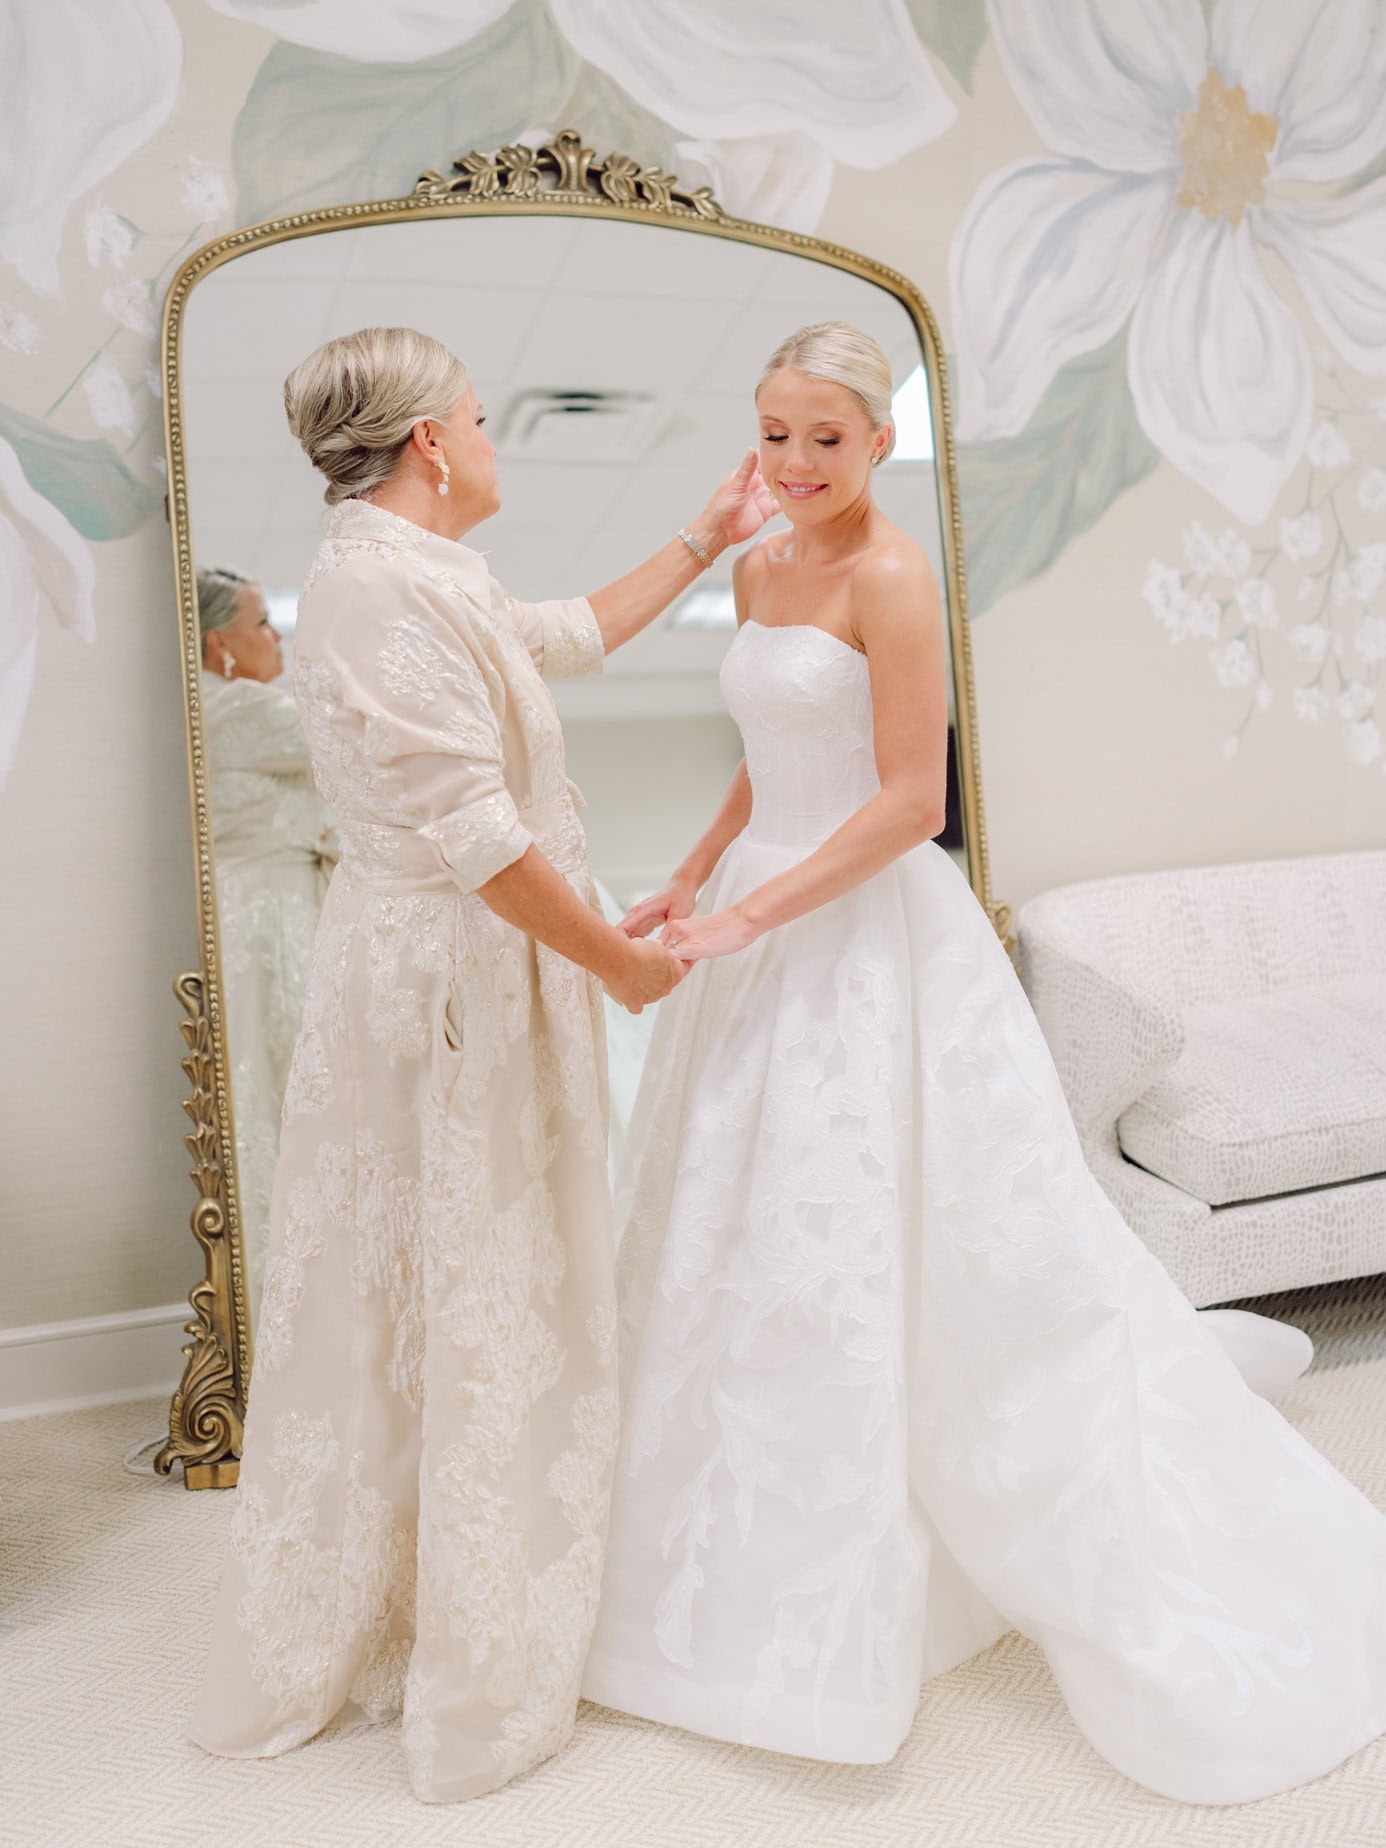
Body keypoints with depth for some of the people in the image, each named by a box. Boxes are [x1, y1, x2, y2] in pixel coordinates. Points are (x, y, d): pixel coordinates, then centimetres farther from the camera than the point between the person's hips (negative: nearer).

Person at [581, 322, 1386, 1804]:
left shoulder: (891, 578, -12)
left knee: (872, 1248, -2)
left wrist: (748, 917, -20)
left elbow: (910, 803, -18)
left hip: (870, 943, -8)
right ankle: (790, 1562, 37)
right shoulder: (757, 571, 12)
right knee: (749, 1237, 15)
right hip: (762, 935, 8)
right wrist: (691, 883, 11)